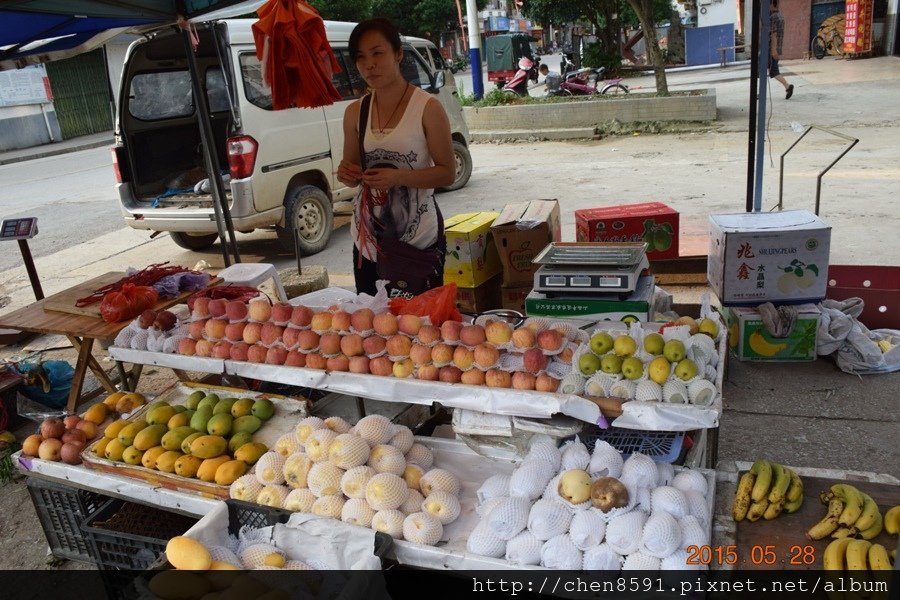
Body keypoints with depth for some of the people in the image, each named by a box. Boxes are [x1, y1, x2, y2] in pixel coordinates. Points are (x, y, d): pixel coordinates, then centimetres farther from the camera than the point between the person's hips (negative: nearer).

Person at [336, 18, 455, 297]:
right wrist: (347, 175, -8)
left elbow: (448, 172, -8)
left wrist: (399, 177, -22)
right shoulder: (355, 112, 6)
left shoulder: (427, 107, -8)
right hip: (368, 236, 5)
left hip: (417, 236, -4)